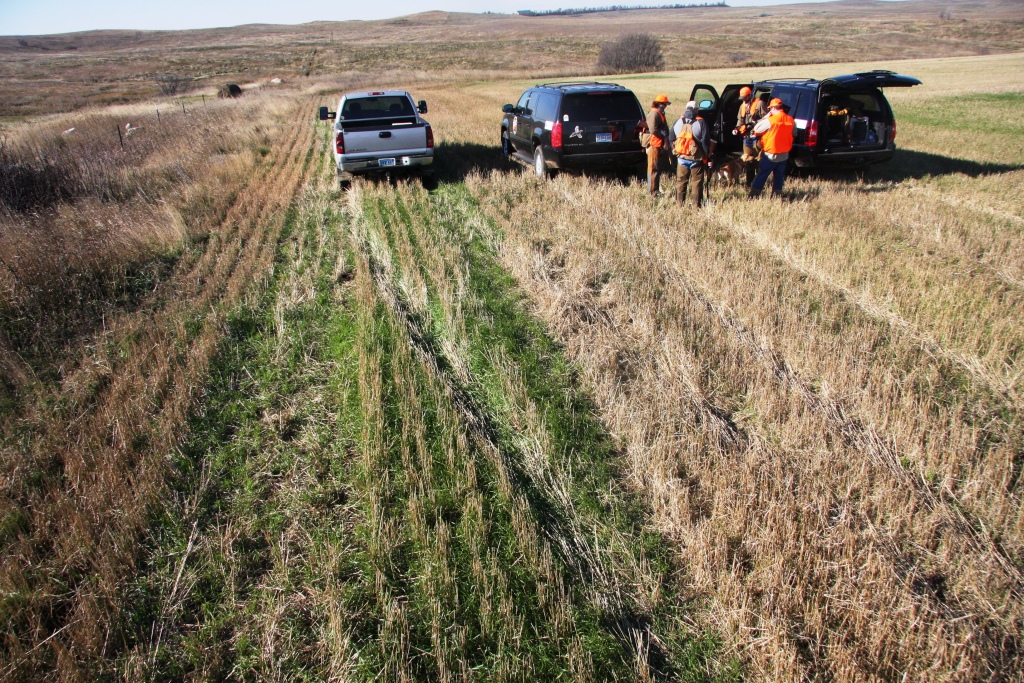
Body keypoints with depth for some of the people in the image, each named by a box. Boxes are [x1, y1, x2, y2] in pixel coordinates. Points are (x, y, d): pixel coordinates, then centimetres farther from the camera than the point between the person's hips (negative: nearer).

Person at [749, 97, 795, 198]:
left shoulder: (771, 120, -18)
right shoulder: (791, 120, 0)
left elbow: (756, 129, -9)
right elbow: (794, 134, 11)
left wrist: (766, 117, -2)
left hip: (771, 155, -5)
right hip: (784, 155, 5)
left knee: (761, 176, 4)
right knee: (779, 177, 14)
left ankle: (753, 196, 6)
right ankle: (776, 197, 17)